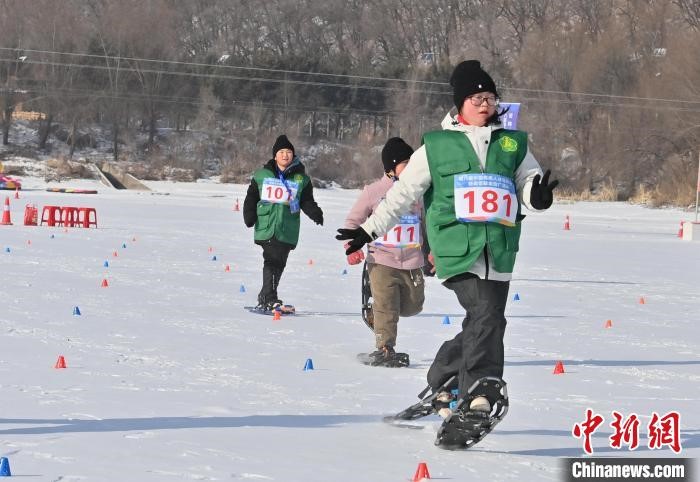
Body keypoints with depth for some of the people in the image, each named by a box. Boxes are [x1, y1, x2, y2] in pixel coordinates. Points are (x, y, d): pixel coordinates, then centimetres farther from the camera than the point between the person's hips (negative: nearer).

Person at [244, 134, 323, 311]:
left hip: (287, 229, 1)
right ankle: (269, 298, -4)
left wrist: (315, 213, -8)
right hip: (266, 225, -1)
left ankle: (265, 297, 11)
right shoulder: (262, 175, 9)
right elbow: (251, 197, 14)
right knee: (272, 261, -9)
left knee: (278, 263, 0)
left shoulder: (301, 178, 10)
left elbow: (307, 201, 10)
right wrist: (249, 215, 1)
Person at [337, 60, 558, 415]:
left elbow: (528, 183, 11)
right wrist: (370, 229, 9)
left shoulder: (513, 145, 16)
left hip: (499, 251, 4)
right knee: (485, 315, -20)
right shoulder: (437, 146, 9)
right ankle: (480, 392, -20)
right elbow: (403, 192, 12)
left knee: (480, 326, 2)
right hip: (457, 248, -4)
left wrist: (538, 194, -14)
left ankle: (442, 385, 20)